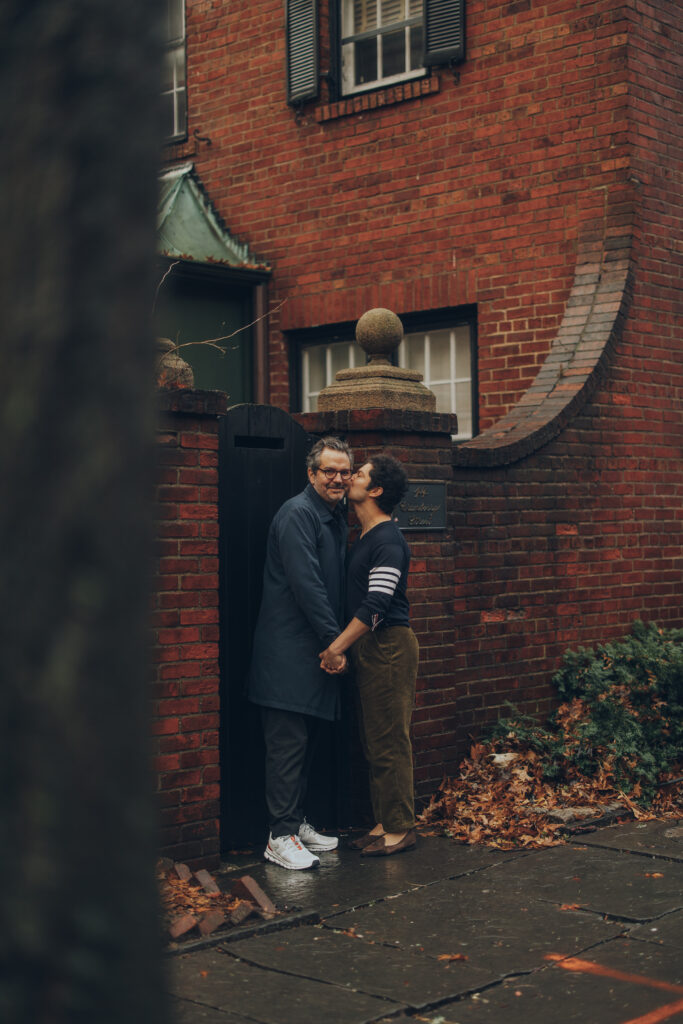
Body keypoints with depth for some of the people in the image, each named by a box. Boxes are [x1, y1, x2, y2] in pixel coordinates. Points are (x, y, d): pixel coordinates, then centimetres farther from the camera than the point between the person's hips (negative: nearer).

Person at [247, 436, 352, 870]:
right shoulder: (298, 514, -14)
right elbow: (305, 583, -20)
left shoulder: (336, 518, 16)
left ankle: (297, 822, 24)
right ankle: (281, 837, 0)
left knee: (306, 742, 14)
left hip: (318, 650, 9)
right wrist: (334, 640, -16)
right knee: (288, 744, -6)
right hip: (289, 651, -9)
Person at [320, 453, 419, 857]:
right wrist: (343, 646, 15)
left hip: (390, 645, -10)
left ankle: (401, 827, 4)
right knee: (375, 742, 14)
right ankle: (386, 822, 22)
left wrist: (337, 646, -21)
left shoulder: (388, 541, -15)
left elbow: (376, 604, -23)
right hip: (369, 647, 10)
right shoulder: (365, 538, 16)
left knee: (390, 742, -4)